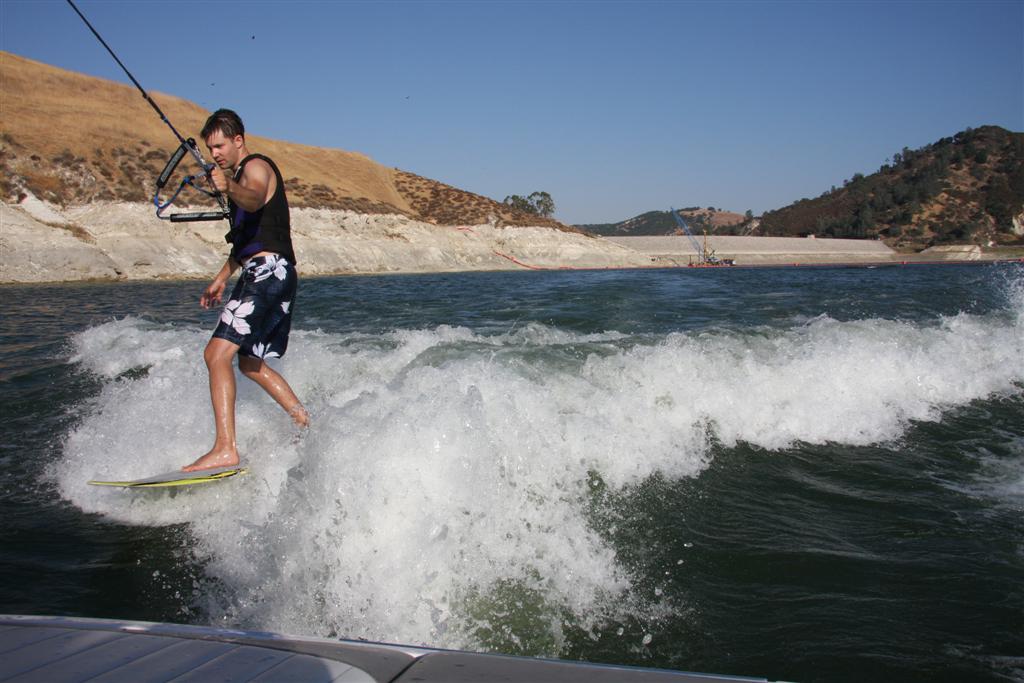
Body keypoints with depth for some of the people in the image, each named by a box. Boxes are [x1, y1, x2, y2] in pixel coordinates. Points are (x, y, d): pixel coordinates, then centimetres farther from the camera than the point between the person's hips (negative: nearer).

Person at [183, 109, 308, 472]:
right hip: (260, 274, 11)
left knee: (217, 353, -20)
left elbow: (254, 200, -31)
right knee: (250, 363, 18)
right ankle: (309, 427, 22)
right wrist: (222, 276, 33)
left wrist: (229, 188, -51)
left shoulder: (257, 167, -6)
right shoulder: (240, 177, 24)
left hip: (269, 270, -11)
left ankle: (225, 449, -24)